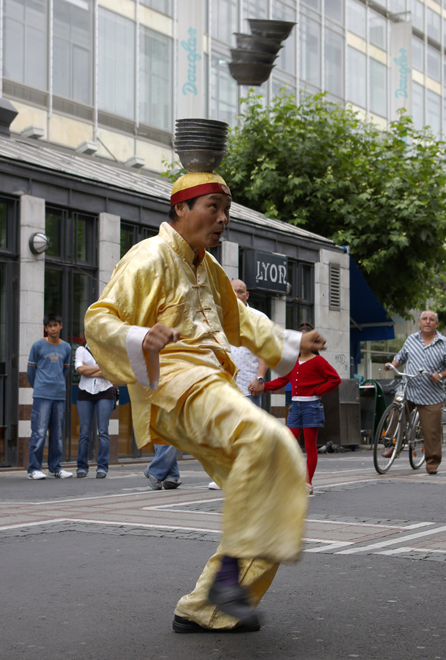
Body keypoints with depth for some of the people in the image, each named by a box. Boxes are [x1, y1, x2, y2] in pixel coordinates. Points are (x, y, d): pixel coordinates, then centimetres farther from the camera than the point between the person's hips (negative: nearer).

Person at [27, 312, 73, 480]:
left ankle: (55, 467, 15)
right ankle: (34, 469, -3)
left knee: (57, 433, 7)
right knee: (39, 432, -7)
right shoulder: (38, 346, 0)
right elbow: (31, 369, 9)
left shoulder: (66, 348, 11)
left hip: (60, 395, 4)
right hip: (42, 395, -4)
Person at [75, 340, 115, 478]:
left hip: (105, 392, 0)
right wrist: (101, 368, -5)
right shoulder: (81, 350, 10)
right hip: (85, 393, 1)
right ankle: (82, 467, 6)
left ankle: (102, 467, -3)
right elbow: (80, 369, -7)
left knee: (103, 431, -6)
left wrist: (89, 372, -7)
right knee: (84, 432, -2)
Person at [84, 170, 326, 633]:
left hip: (213, 385, 9)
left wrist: (293, 343, 36)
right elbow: (98, 320, -10)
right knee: (261, 435, -35)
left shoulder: (207, 268, 26)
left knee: (278, 478, 2)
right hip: (174, 385, -9)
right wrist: (142, 339, -29)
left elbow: (237, 319, 42)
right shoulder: (151, 257, -2)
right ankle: (230, 569, -31)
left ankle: (201, 609, 8)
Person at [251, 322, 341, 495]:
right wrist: (263, 386, 1)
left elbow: (335, 379, -8)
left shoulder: (317, 361, -5)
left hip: (311, 405, -6)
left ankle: (308, 483, 7)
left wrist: (317, 391, -10)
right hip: (295, 405, 6)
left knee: (310, 446, 1)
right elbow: (282, 380, 14)